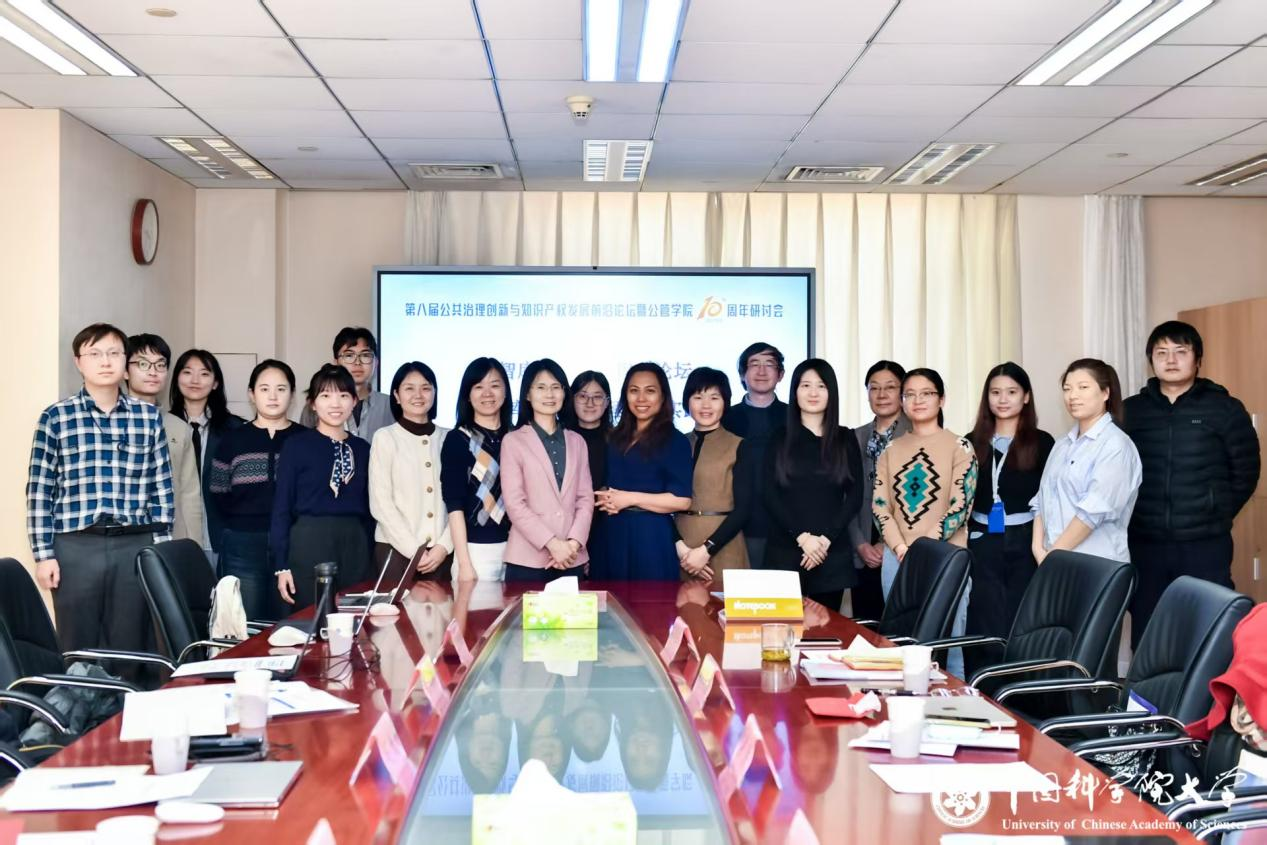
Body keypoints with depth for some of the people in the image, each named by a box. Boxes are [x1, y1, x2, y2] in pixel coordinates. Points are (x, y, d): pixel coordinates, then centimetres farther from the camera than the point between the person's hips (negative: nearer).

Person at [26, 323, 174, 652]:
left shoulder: (149, 417, 7)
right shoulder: (56, 417, 2)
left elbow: (161, 488, 8)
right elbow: (40, 492, 2)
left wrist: (161, 549, 4)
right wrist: (44, 554, -3)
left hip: (136, 547, 2)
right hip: (76, 547, -1)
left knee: (129, 649, 6)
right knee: (78, 651, 5)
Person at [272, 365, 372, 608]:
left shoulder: (362, 449, 10)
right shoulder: (296, 446, -2)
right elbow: (282, 506, -2)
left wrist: (369, 552, 10)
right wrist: (281, 565, -7)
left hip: (355, 545, 4)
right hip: (309, 544, -4)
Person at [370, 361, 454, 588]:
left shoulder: (448, 439, 7)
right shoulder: (385, 438, 0)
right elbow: (380, 503, -4)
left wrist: (444, 545, -5)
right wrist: (413, 549, -8)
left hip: (441, 551, 2)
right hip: (396, 549, -2)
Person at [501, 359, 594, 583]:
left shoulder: (577, 442, 14)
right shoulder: (513, 441, 2)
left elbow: (585, 499, 8)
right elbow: (514, 503, -6)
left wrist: (574, 543, -8)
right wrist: (552, 544, -14)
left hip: (572, 559, 3)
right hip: (528, 558, -3)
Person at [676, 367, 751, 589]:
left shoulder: (738, 446, 0)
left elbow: (743, 508, -5)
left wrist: (706, 550, -13)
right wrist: (680, 546, -9)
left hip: (722, 549, -2)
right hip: (681, 550, 2)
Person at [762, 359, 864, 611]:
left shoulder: (845, 439, 8)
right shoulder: (780, 438, 5)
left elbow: (854, 494, 3)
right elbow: (770, 494, -2)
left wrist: (826, 538, -9)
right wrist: (802, 536, -13)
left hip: (833, 552, 1)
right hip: (785, 551, -1)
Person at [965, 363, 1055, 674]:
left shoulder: (1041, 443, 2)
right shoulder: (974, 442, 10)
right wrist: (962, 544, 2)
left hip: (1024, 543, -2)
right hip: (983, 543, 2)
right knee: (986, 630, -1)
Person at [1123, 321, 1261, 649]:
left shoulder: (1224, 408, 2)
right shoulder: (1130, 411, 8)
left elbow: (1246, 472, 4)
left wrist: (1216, 514, 2)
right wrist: (1136, 516, 3)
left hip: (1205, 545, -2)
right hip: (1145, 544, 2)